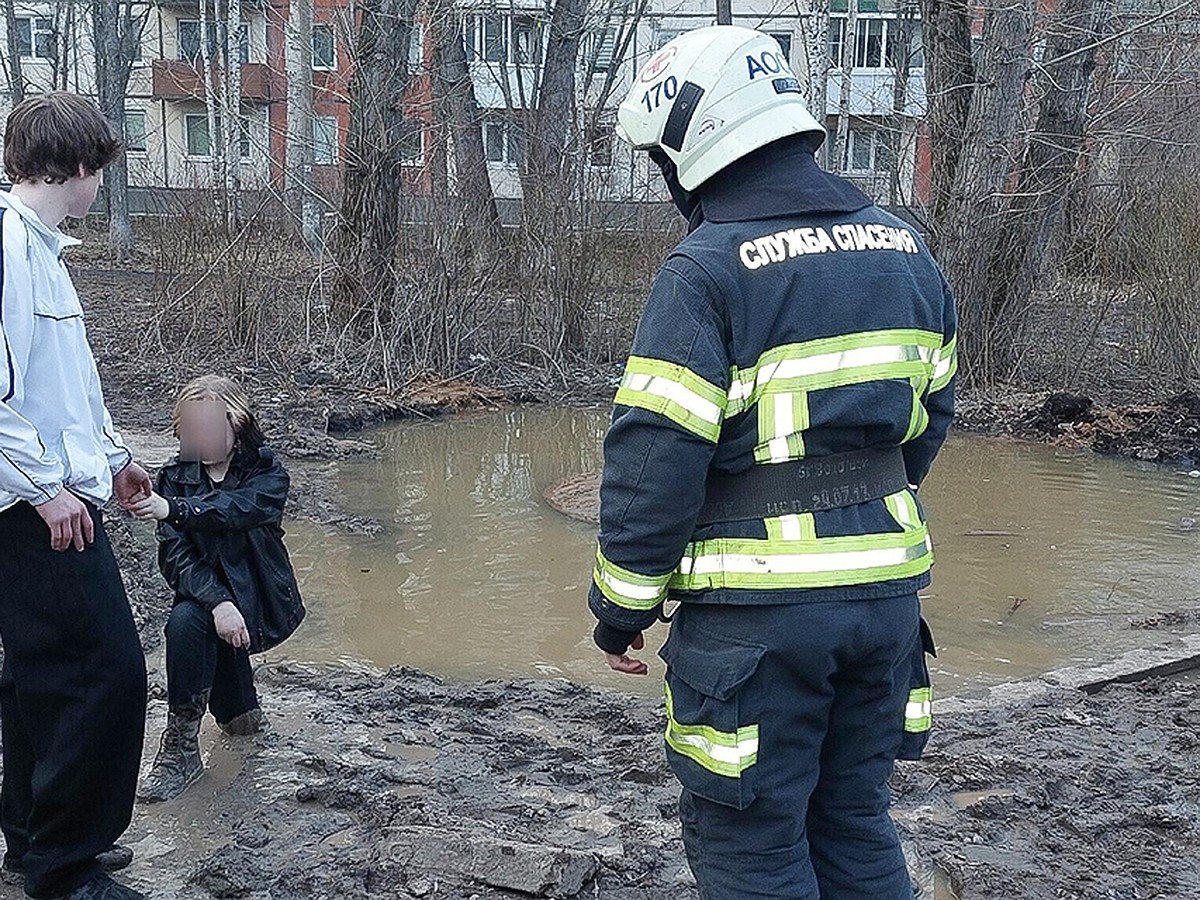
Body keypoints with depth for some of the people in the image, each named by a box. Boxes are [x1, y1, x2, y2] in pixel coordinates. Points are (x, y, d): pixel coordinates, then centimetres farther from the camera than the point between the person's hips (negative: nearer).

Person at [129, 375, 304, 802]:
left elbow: (234, 510, -27)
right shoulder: (175, 477, 2)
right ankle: (240, 712, 7)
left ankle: (181, 749, -18)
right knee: (187, 620, -26)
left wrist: (172, 508, -41)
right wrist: (218, 603, -27)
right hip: (206, 592, 5)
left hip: (260, 600, -4)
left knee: (187, 621, -28)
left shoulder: (267, 474, -4)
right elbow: (175, 555, -11)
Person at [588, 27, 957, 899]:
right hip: (887, 592, 7)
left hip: (760, 607, -7)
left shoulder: (707, 271, -14)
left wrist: (621, 606, -6)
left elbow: (652, 462, -17)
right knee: (855, 824, 21)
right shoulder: (902, 248, 8)